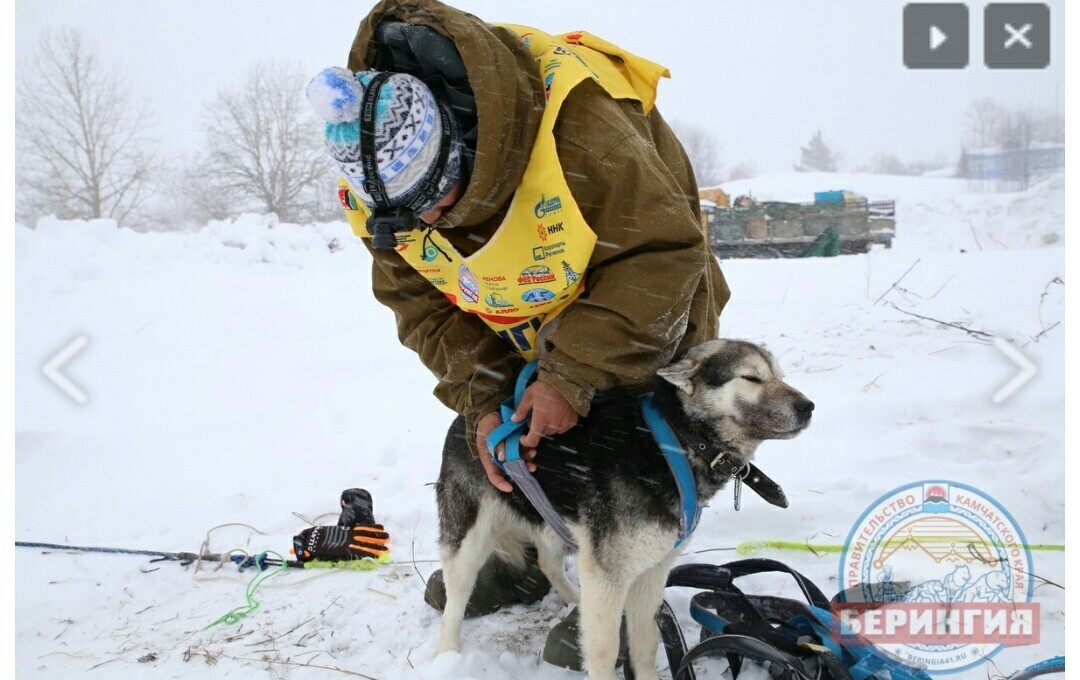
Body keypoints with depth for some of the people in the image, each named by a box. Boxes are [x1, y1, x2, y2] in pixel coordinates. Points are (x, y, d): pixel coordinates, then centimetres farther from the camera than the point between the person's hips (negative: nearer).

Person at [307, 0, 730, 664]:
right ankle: (515, 565, 33)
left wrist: (574, 377, -39)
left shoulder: (573, 119, -43)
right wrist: (481, 403, -25)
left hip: (646, 317, -5)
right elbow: (424, 303, -12)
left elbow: (662, 255, -38)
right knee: (478, 452, 8)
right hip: (526, 330, 6)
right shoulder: (383, 176, -22)